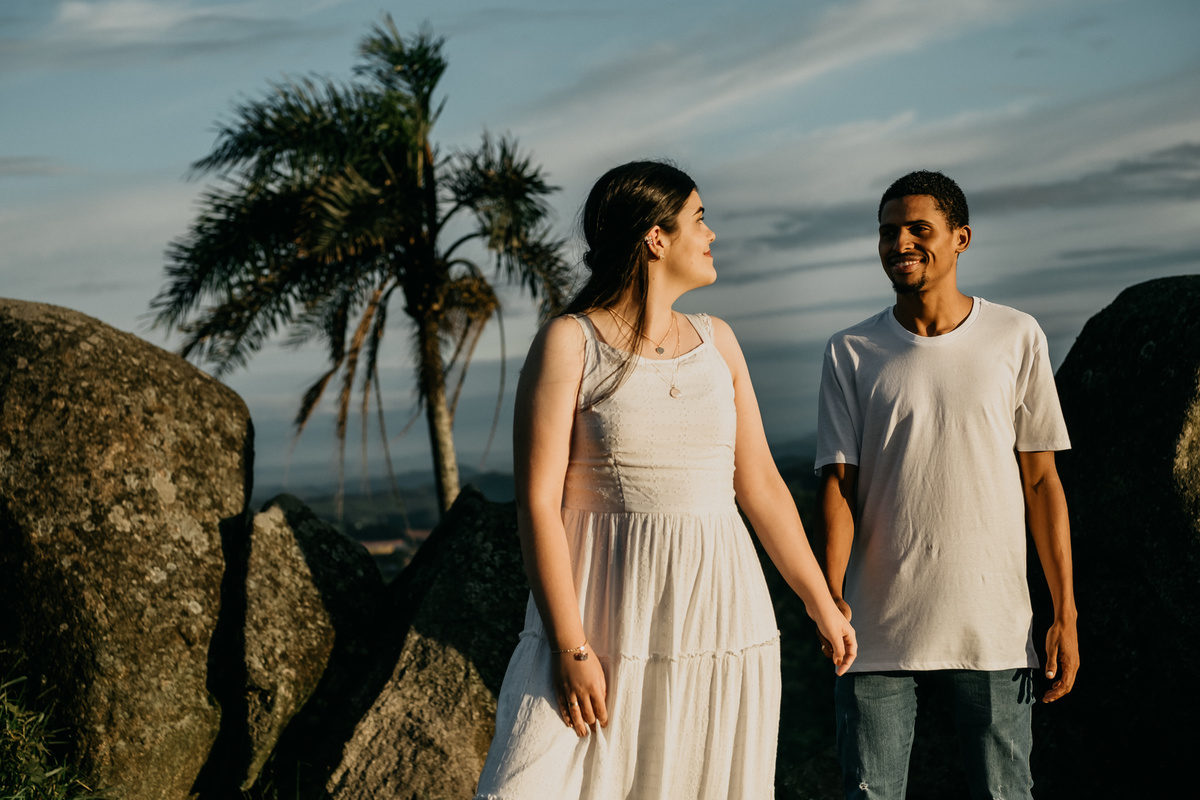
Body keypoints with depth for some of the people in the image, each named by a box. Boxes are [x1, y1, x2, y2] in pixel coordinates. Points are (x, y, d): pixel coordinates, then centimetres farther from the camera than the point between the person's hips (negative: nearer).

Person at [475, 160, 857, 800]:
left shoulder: (716, 341, 11)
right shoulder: (568, 343, -5)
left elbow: (759, 485, 16)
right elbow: (538, 500, -10)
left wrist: (821, 603, 17)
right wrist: (570, 647, -15)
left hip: (718, 620, 5)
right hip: (608, 619, -5)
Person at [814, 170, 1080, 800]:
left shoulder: (1018, 339, 4)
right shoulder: (850, 352, 5)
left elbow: (1041, 481, 5)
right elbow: (838, 482, 1)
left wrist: (1065, 613, 2)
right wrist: (830, 592, -16)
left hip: (993, 628, 0)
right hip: (879, 629, 1)